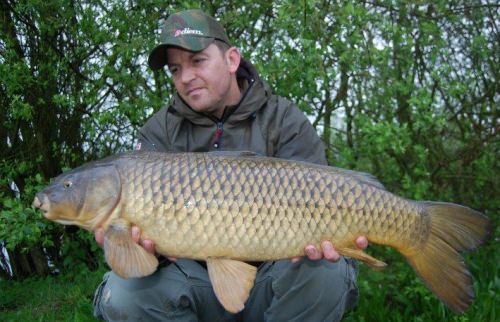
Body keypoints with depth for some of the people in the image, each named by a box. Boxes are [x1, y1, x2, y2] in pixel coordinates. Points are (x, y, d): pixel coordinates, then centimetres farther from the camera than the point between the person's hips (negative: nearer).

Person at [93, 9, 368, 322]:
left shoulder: (285, 121, -2)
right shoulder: (160, 131, 2)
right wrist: (137, 236, -35)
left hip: (268, 283, 0)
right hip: (198, 278, 1)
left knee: (326, 271, -31)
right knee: (124, 293, -27)